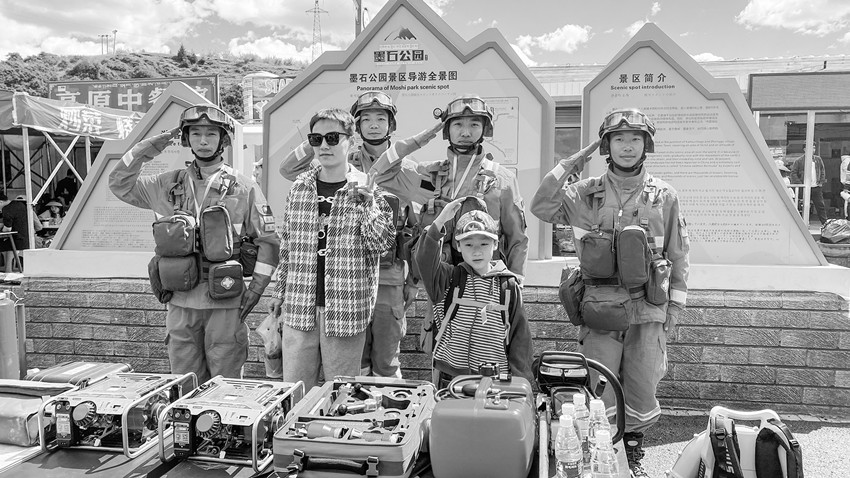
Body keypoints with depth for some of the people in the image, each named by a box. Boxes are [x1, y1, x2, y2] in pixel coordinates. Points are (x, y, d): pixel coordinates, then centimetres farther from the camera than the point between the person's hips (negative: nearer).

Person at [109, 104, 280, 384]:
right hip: (180, 300, 4)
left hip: (224, 301, -3)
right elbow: (120, 185, 15)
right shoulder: (170, 185, 10)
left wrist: (255, 290, -7)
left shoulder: (244, 188, -1)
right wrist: (147, 150, 4)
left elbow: (268, 241, 0)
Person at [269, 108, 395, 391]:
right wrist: (279, 291, 17)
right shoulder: (300, 186, 7)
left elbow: (383, 245, -6)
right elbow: (287, 243, 15)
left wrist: (367, 204, -19)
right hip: (299, 308, 3)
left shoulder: (367, 189, -2)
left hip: (345, 312, -3)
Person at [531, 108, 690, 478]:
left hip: (647, 308, 1)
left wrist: (675, 305, 7)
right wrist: (567, 166, -7)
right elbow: (541, 208, -7)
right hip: (600, 307, -1)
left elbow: (677, 255, 11)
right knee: (599, 391, 2)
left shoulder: (664, 196, 7)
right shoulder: (587, 193, 5)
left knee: (642, 389, 9)